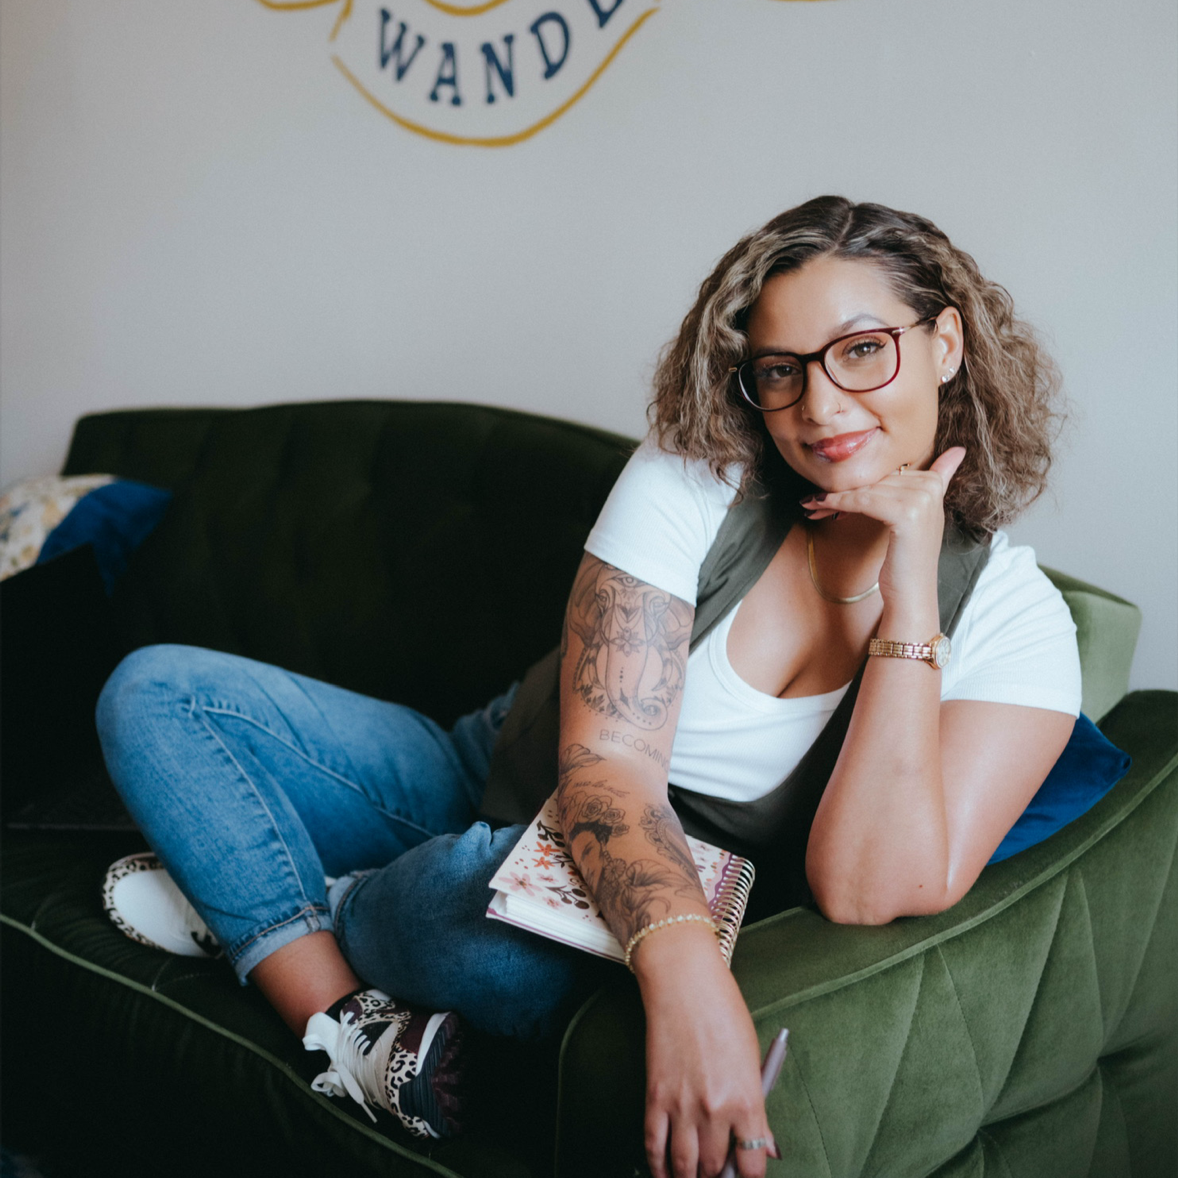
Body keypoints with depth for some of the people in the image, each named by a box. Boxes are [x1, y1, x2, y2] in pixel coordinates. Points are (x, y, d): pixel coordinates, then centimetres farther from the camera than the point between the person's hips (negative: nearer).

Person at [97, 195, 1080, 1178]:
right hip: (489, 782, 2)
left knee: (496, 887, -39)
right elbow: (604, 760, -25)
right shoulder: (689, 483, -16)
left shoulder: (1016, 617, -15)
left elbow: (872, 891, -28)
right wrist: (684, 971, -45)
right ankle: (358, 1032, -16)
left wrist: (909, 577, -30)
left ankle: (259, 912, -4)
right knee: (155, 691, -8)